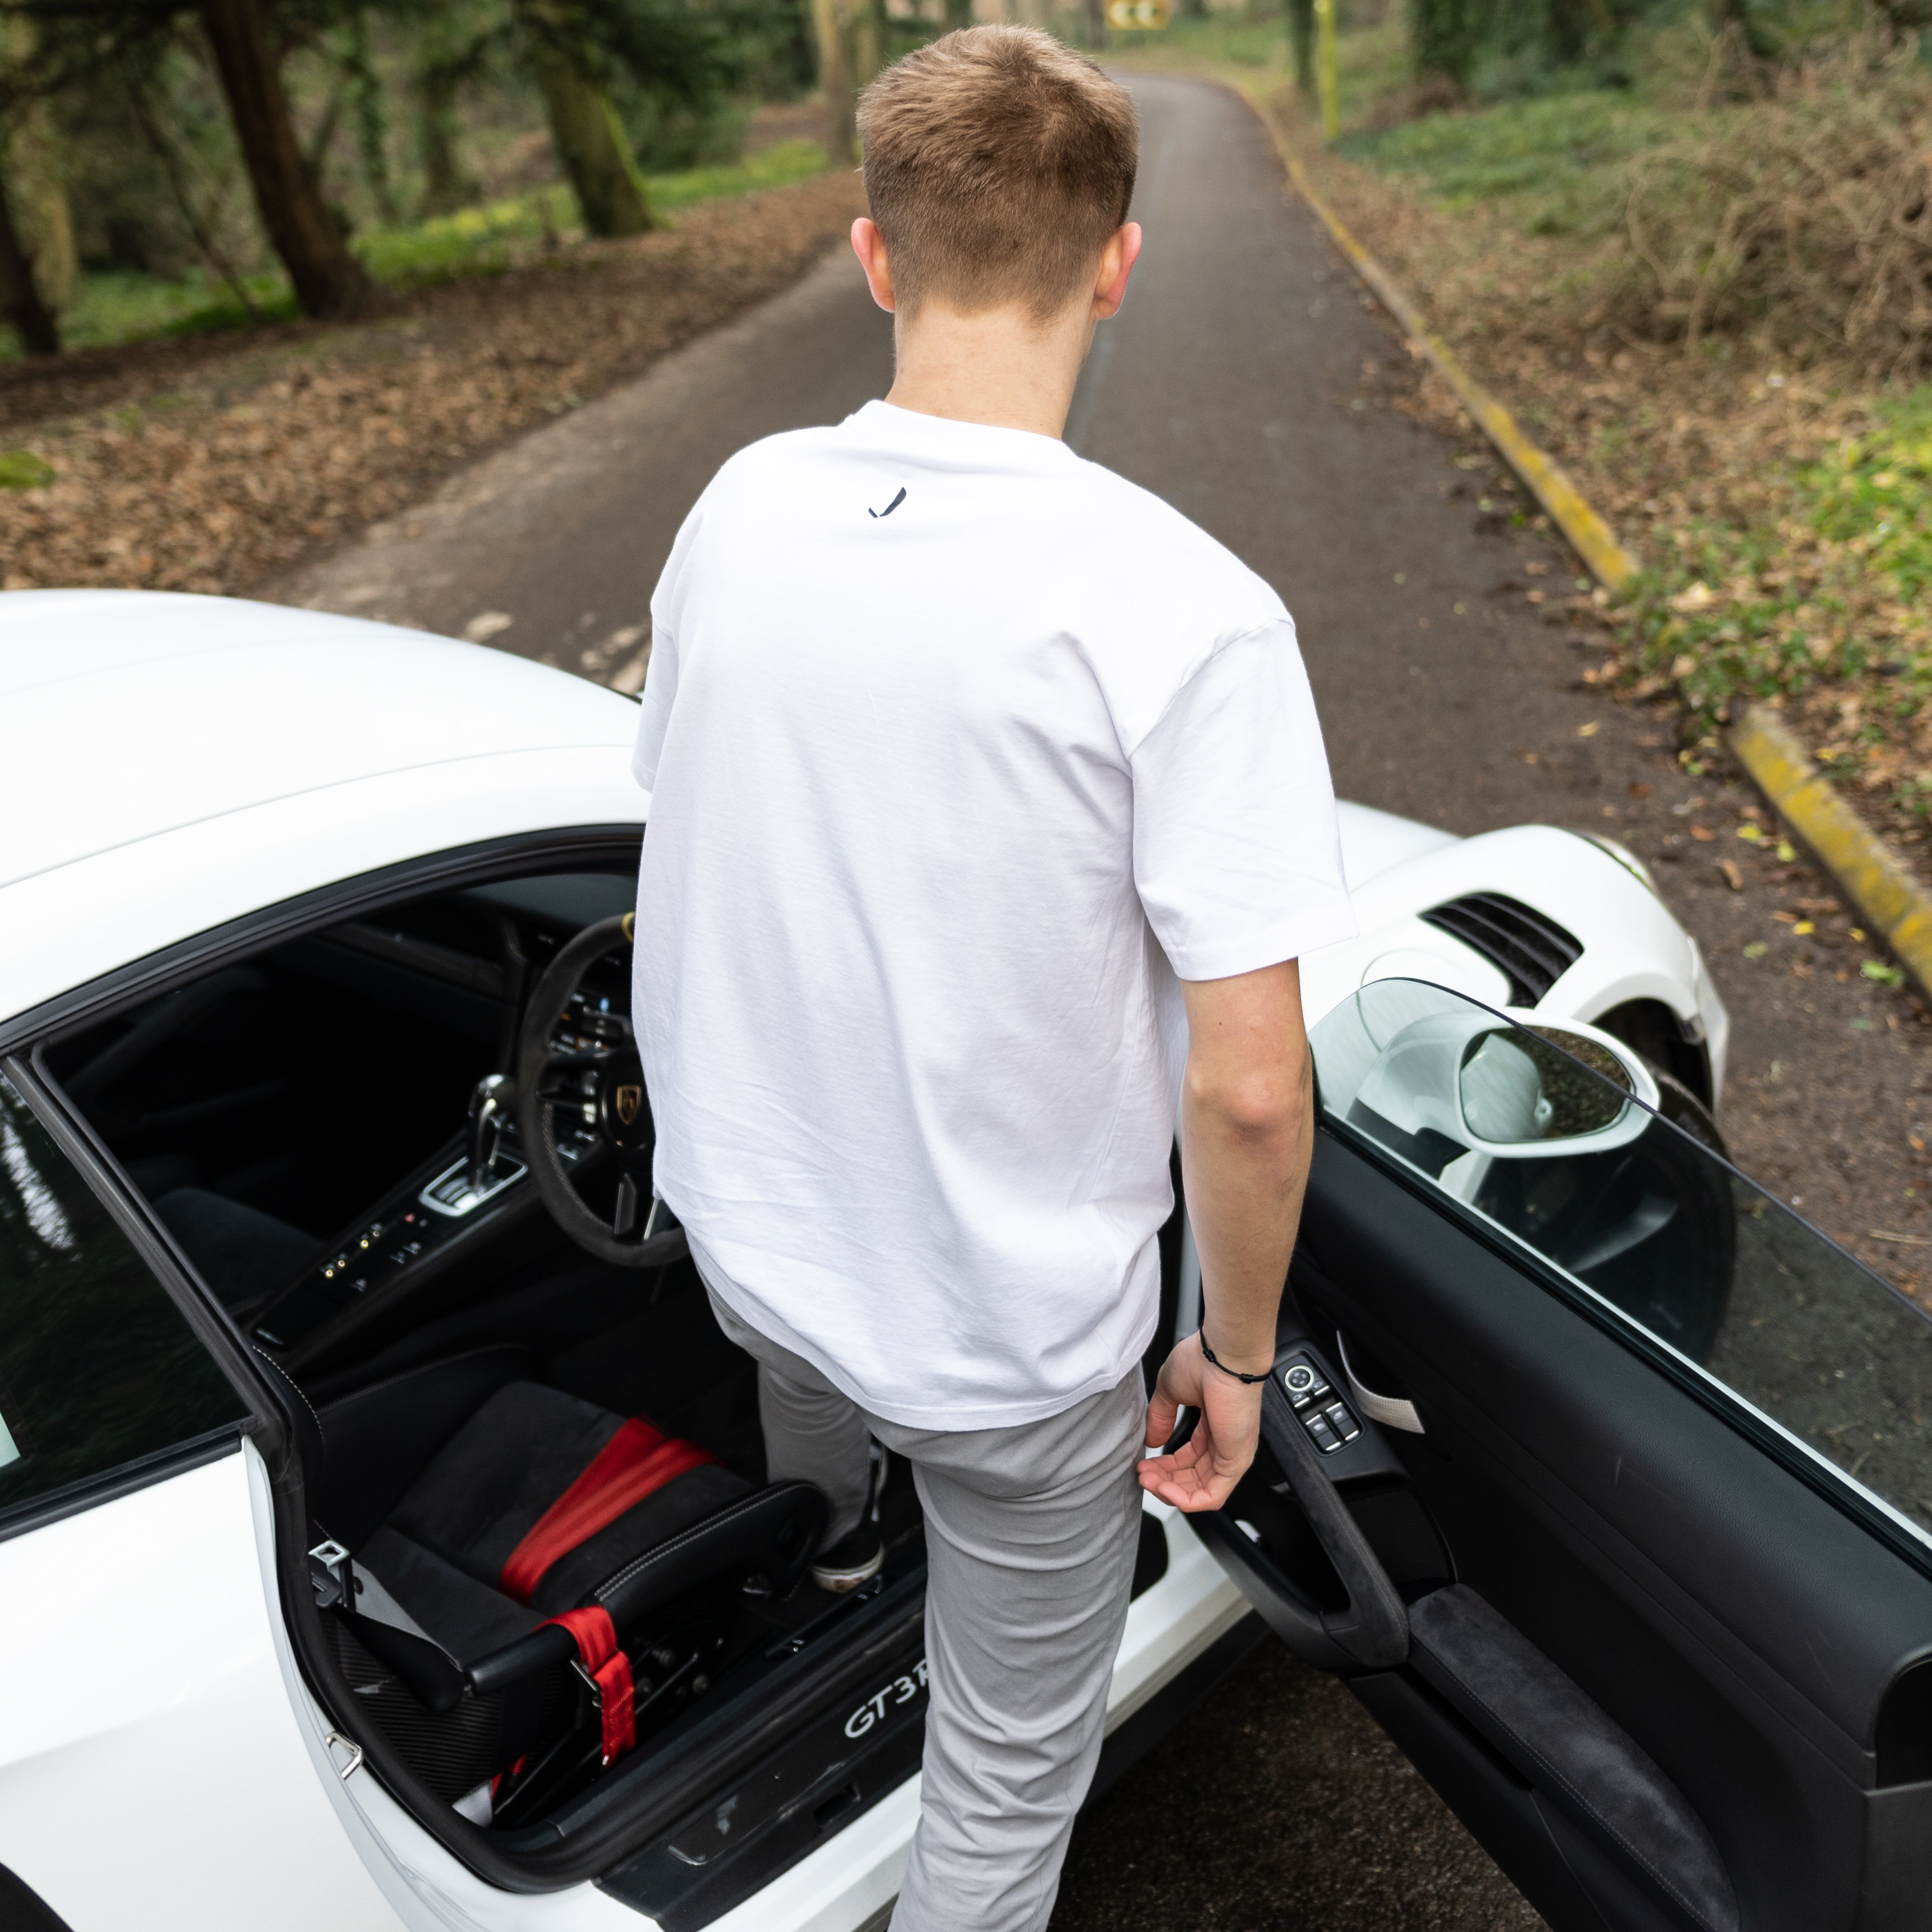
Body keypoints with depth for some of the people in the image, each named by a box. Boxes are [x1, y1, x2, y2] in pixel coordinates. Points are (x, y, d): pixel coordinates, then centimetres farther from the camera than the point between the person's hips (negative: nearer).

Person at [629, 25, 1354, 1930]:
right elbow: (1247, 1089, -24)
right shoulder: (1182, 613, -25)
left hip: (742, 1240, 7)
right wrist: (1234, 1355, -5)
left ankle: (825, 1539, 76)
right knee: (1008, 1773, 21)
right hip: (1013, 1336, -6)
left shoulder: (737, 511, -8)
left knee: (813, 1385, 42)